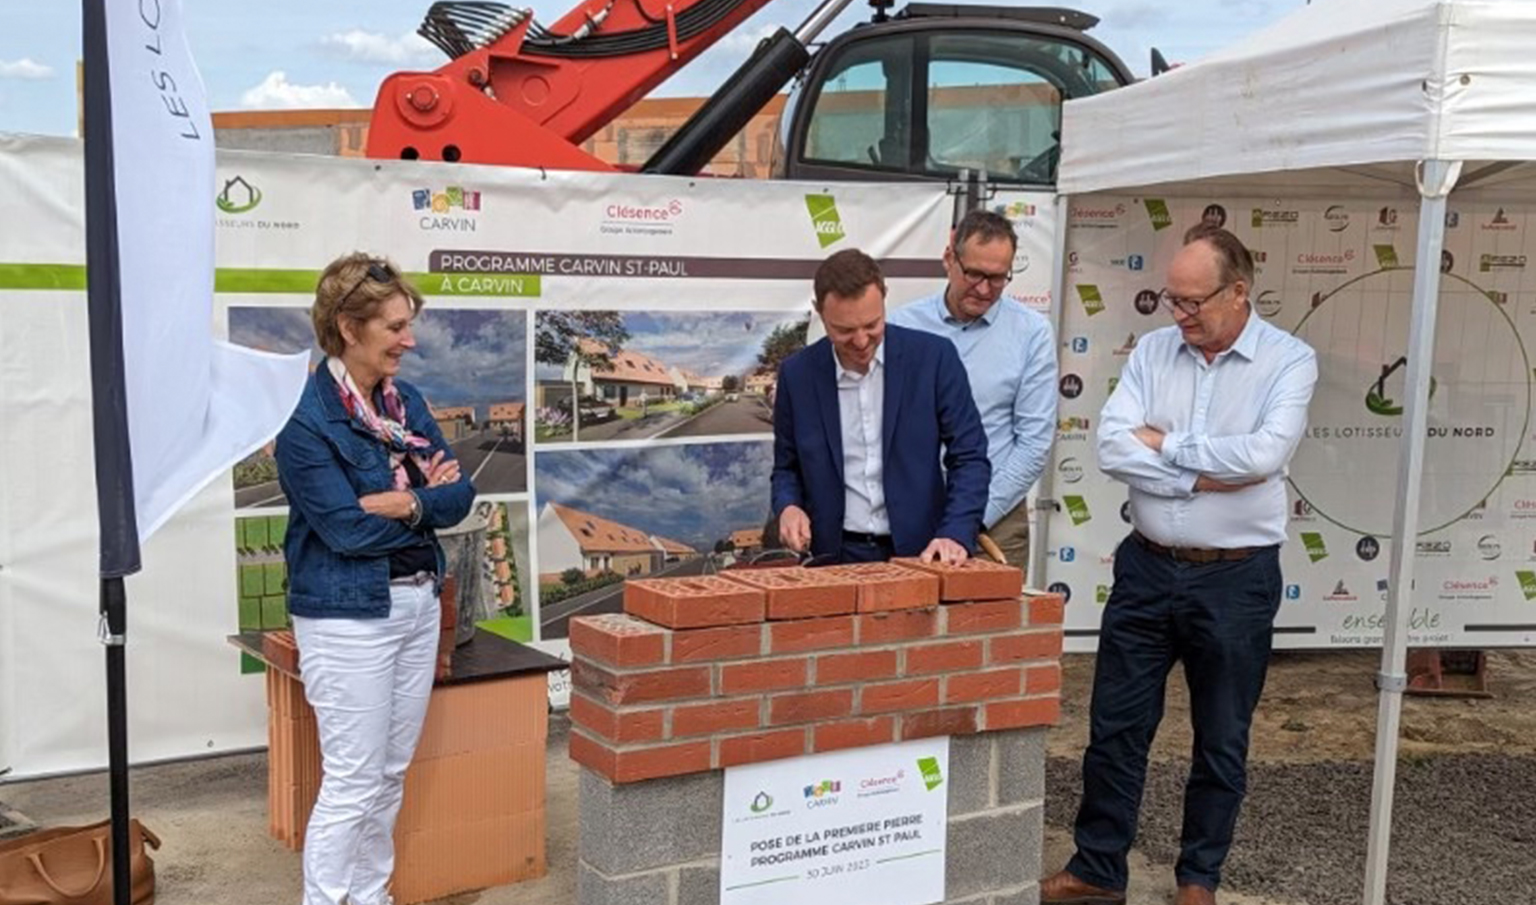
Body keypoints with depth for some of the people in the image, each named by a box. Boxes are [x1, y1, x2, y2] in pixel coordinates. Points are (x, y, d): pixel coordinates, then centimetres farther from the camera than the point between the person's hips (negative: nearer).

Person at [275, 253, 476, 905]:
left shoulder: (407, 401, 6)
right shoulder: (306, 423, -16)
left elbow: (458, 497, 0)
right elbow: (349, 530, -21)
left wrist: (403, 501, -17)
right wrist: (427, 496, -10)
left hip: (418, 603, 7)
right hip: (349, 617, -7)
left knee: (391, 775, 16)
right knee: (352, 784, -1)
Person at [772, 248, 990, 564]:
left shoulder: (933, 357, -3)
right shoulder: (797, 374, 2)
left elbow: (969, 457, -1)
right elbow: (786, 468, 14)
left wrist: (956, 535, -14)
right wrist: (788, 507, -7)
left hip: (920, 553, -1)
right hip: (837, 557, 1)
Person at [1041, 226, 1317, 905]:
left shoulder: (1289, 361, -7)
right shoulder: (1152, 351, 1)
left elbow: (1263, 455, -23)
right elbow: (1112, 447, -10)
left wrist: (1165, 445, -12)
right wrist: (1205, 474, -17)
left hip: (1235, 579, -3)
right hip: (1147, 568, 3)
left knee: (1221, 740, 12)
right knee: (1115, 726, 9)